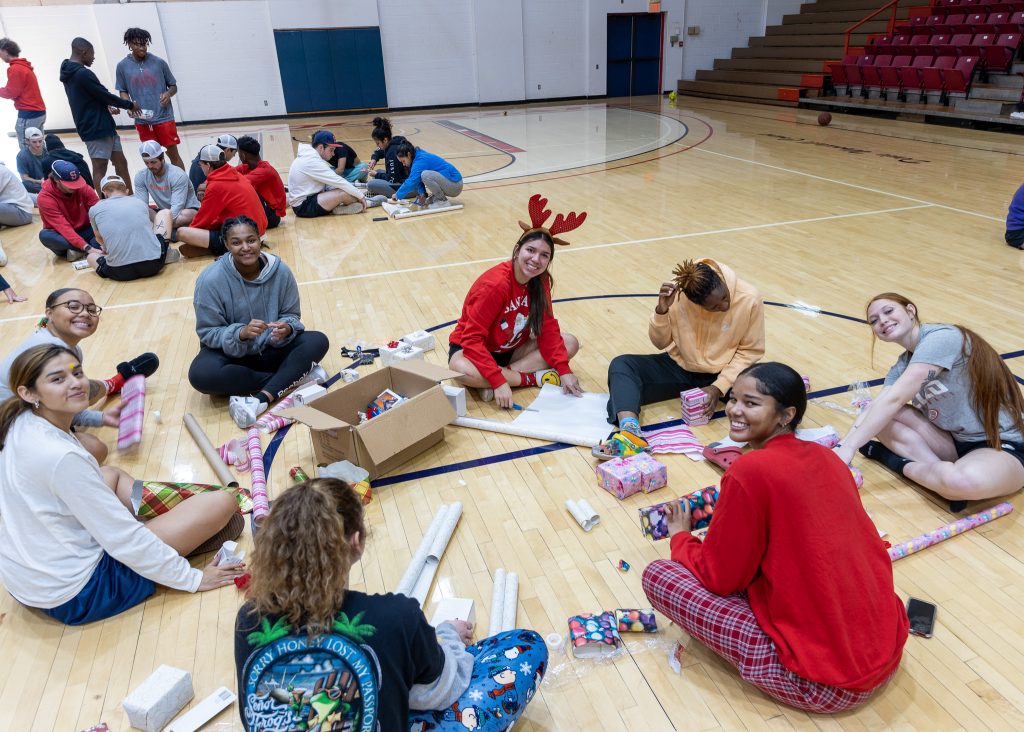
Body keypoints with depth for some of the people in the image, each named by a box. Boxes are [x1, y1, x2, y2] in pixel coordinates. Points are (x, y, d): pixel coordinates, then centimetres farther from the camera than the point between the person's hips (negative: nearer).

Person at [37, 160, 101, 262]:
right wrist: (87, 247, -42)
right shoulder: (45, 198, -21)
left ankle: (78, 251, -29)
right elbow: (64, 228, -29)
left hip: (85, 232, 2)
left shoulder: (82, 187, -12)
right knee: (45, 235, -36)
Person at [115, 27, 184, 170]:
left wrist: (168, 94, -14)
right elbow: (123, 92, 11)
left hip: (164, 117, -2)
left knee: (173, 154, 0)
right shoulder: (122, 66, 3)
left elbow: (173, 86, 7)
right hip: (142, 120, 2)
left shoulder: (158, 62, -1)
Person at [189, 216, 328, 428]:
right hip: (229, 352, -2)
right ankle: (295, 375, -24)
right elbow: (208, 333, -15)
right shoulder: (211, 280, -19)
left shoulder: (281, 271, -13)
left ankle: (261, 399, -32)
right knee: (201, 375, -34)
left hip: (271, 348, 2)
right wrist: (241, 333, -34)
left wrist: (286, 328, -26)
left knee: (318, 341, -21)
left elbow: (292, 315, -2)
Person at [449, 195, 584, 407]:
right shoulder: (494, 285, -28)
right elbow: (472, 338, -30)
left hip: (512, 349, 7)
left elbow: (548, 328, -7)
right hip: (473, 349, -6)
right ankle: (534, 377, -20)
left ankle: (497, 380, -18)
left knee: (570, 343, -10)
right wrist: (499, 381, -37)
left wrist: (564, 370, -20)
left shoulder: (541, 281, -9)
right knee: (461, 370, -40)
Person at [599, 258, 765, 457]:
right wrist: (662, 311, -25)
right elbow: (660, 342, -5)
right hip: (680, 367, 1)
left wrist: (719, 387, -21)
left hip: (724, 374, 0)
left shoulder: (749, 298, -19)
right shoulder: (675, 294, -17)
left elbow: (750, 351, -8)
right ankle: (630, 434, -47)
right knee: (621, 365, -26)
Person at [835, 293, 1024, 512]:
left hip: (1003, 447, -7)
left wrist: (849, 447, -28)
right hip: (955, 442, 8)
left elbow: (894, 400, -25)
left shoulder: (941, 337, -18)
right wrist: (841, 445, -23)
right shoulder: (904, 365, 7)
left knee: (963, 481, -40)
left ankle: (902, 464, -14)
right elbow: (874, 407, -7)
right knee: (879, 418, -9)